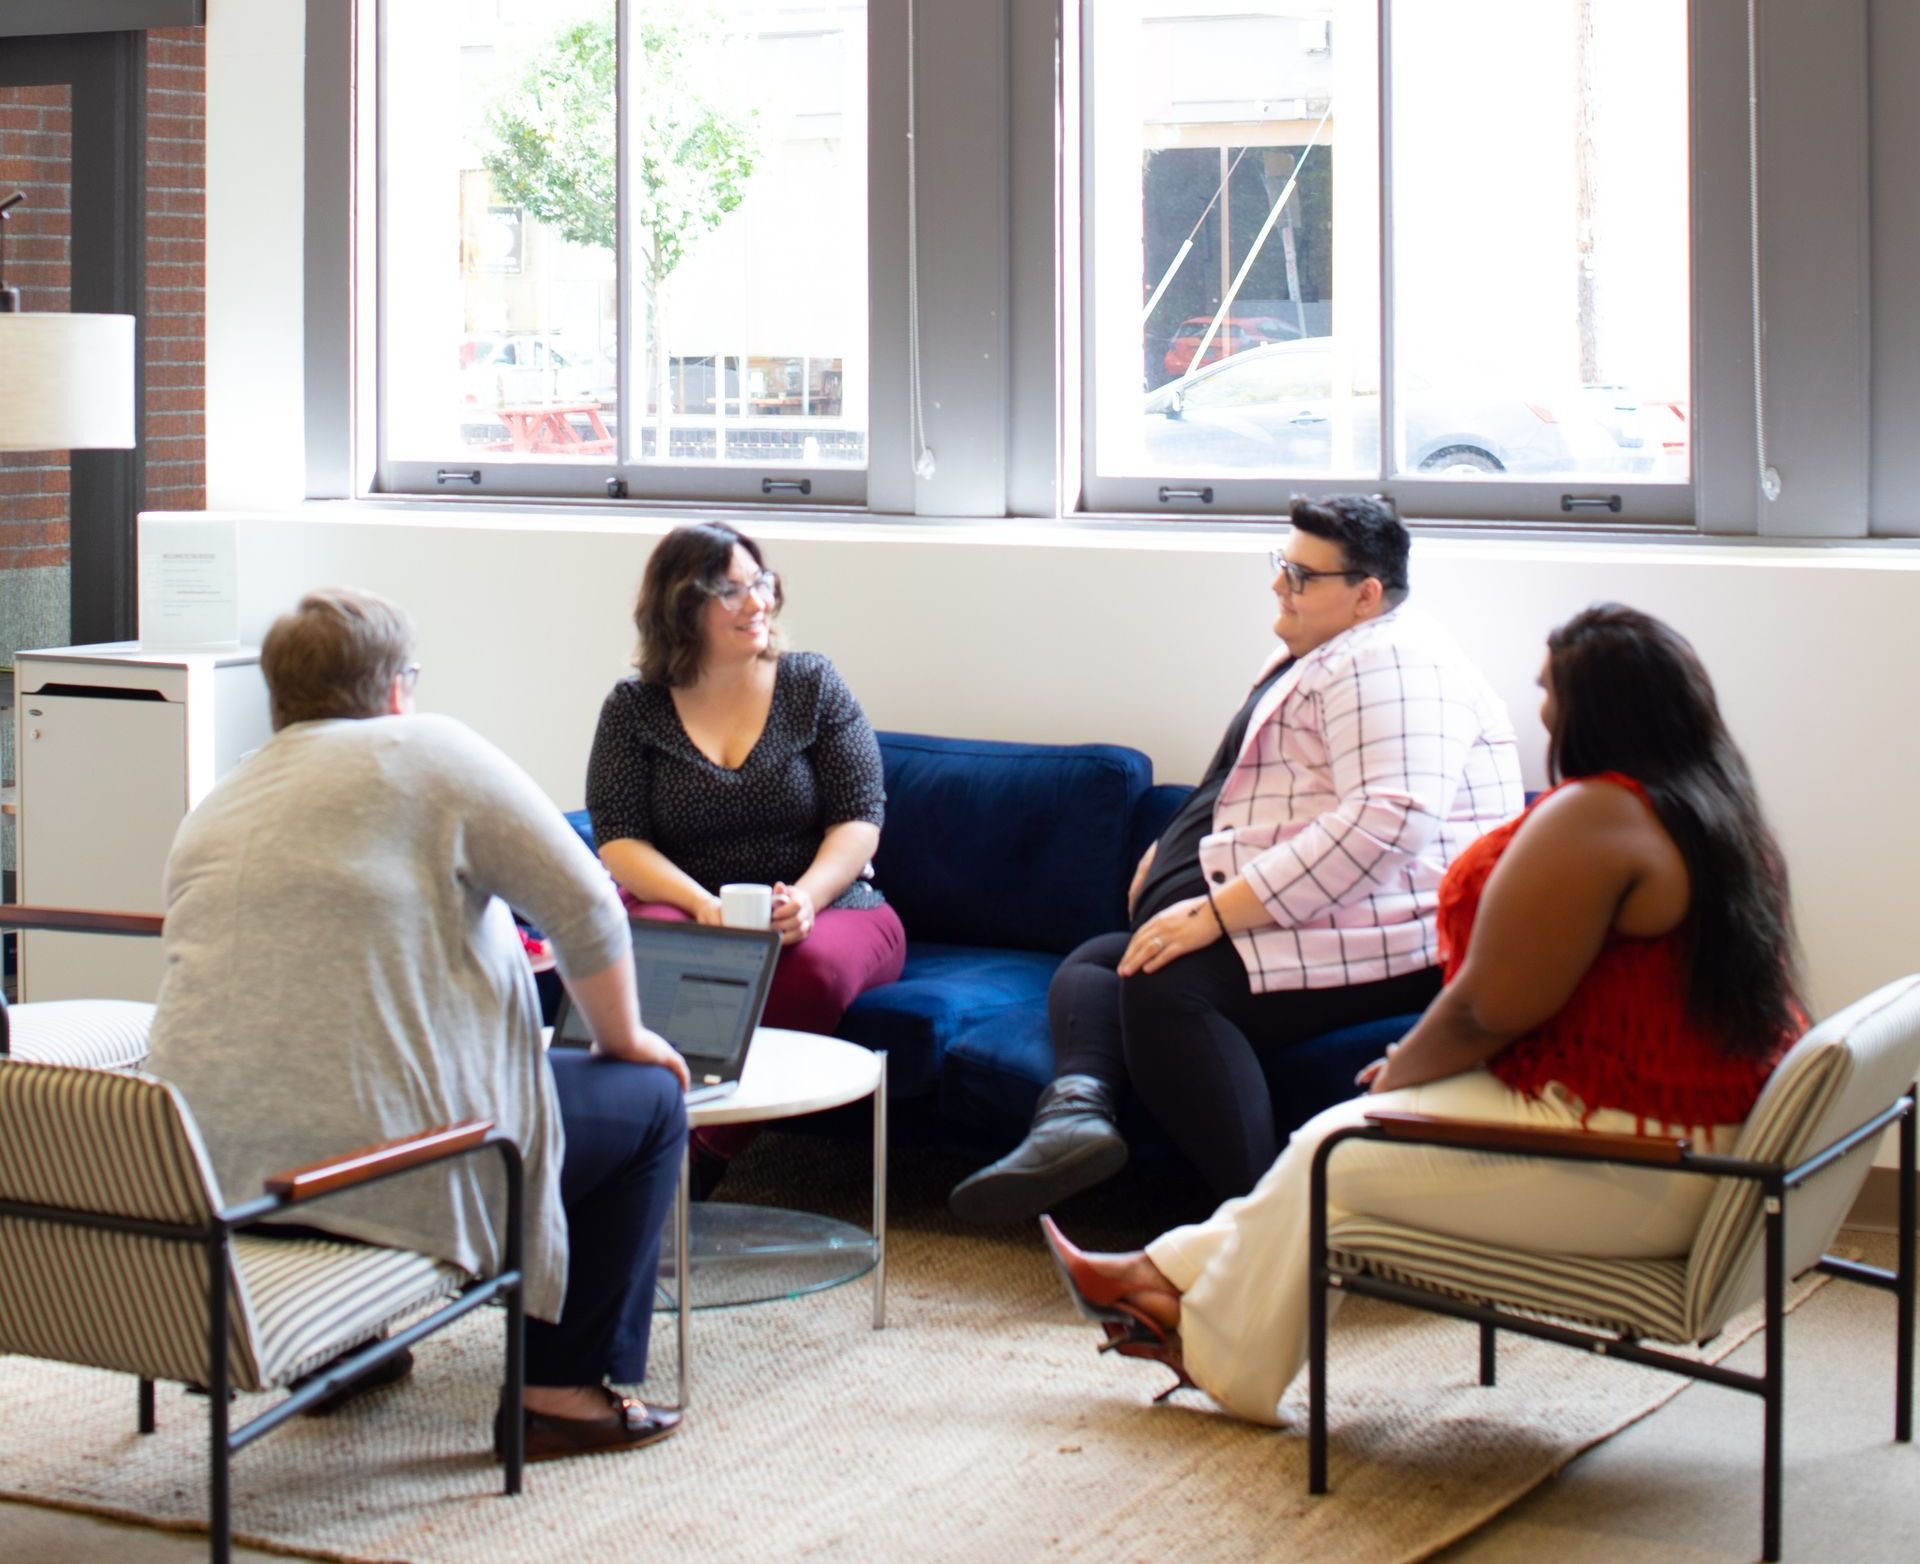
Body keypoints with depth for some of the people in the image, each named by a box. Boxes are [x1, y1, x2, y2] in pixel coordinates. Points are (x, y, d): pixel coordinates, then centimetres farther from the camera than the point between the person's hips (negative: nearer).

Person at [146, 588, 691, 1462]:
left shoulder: (212, 810, 16)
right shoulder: (429, 753, -2)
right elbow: (585, 907, -5)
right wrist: (624, 1039, 12)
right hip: (382, 1162, -7)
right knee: (649, 1098, 13)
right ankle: (565, 1388, 13)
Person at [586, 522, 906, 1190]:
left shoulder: (812, 684, 6)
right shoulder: (635, 708, 6)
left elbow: (859, 820, 1)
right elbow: (619, 840, -2)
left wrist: (807, 895, -20)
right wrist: (700, 903, -21)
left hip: (825, 907, 0)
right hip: (683, 907, 0)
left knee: (813, 967, -36)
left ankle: (707, 1156, -26)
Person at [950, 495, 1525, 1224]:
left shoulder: (1386, 662, -13)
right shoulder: (1312, 659, 22)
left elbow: (1389, 818, -28)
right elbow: (1239, 797, 35)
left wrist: (1217, 910, -26)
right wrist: (1175, 851, 13)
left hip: (1386, 939, -12)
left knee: (1167, 985, -30)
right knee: (1093, 963, 5)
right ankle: (1077, 1109, -26)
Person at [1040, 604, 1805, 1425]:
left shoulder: (1594, 818, -21)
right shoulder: (1722, 813, 11)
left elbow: (1490, 1008, -20)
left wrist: (1401, 1072, 0)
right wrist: (1420, 1062, 15)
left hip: (1628, 1183, -10)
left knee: (1334, 1153, 6)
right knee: (1352, 1135, 18)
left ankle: (1220, 1360, 26)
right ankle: (1175, 1276, 28)